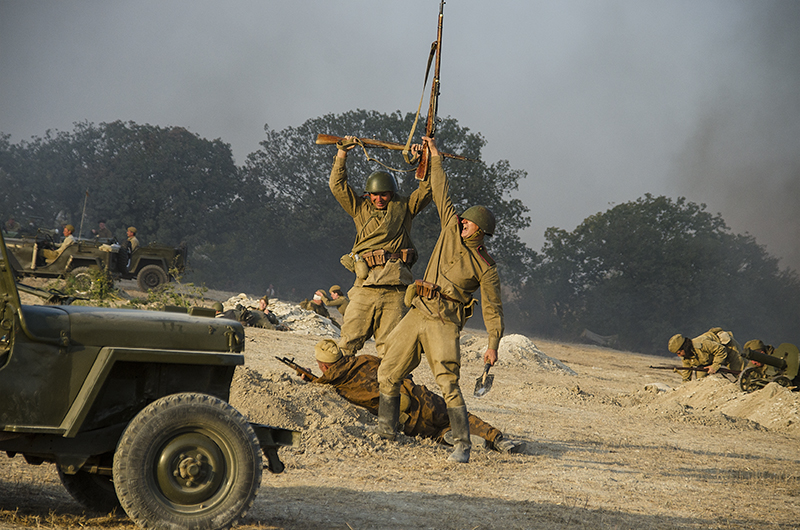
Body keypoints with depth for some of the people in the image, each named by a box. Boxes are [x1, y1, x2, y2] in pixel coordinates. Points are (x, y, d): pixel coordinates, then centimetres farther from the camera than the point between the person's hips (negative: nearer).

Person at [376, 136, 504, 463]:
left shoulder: (486, 268, -3)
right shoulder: (451, 230, 11)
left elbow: (492, 308, -3)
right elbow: (442, 193, 17)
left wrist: (493, 345, -12)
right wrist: (434, 157, 20)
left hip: (444, 323, -6)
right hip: (417, 313, 6)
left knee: (448, 384, -18)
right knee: (388, 374, 8)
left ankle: (462, 446, -18)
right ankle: (385, 431, 20)